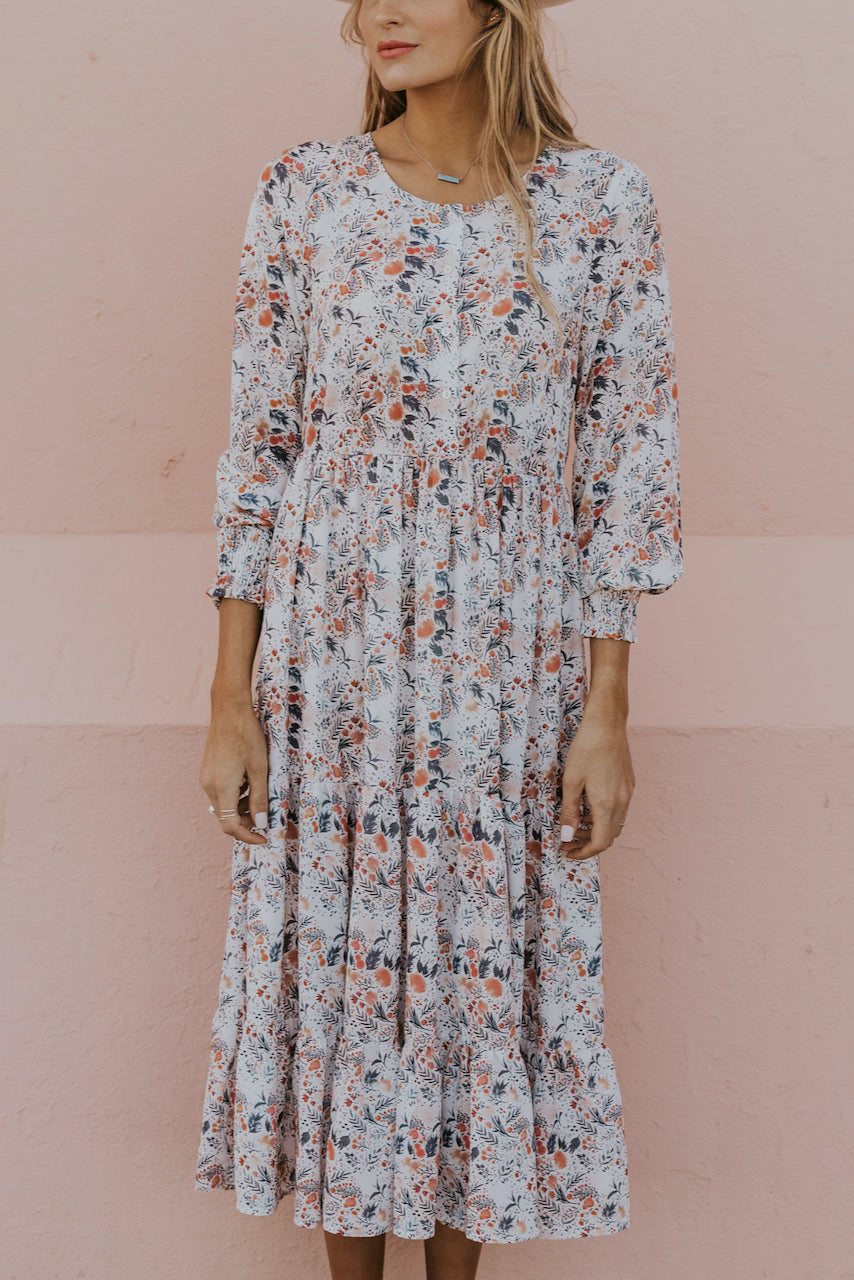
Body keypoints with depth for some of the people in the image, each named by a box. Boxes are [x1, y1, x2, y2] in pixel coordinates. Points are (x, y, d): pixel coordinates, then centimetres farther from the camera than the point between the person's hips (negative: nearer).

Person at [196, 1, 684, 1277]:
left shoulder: (603, 203, -2)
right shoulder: (304, 191, -1)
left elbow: (626, 465, -1)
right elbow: (257, 450, 0)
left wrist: (606, 713, -4)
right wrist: (232, 702, -2)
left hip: (513, 684, 0)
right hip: (330, 676, 1)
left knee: (490, 972, 11)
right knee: (335, 962, 11)